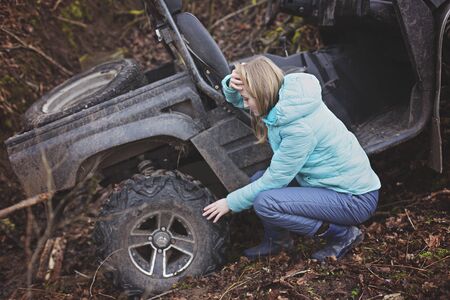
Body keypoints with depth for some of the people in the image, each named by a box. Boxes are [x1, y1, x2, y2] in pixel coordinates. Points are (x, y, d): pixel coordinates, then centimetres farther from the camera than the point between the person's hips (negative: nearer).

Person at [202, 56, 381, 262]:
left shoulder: (300, 127, -28)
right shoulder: (282, 94, -4)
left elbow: (274, 179, -19)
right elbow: (235, 98, 12)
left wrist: (230, 203, -8)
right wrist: (231, 84, -12)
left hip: (356, 199, -9)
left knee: (264, 202, -21)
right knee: (257, 179, 0)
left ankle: (343, 235, -6)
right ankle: (277, 241, 20)